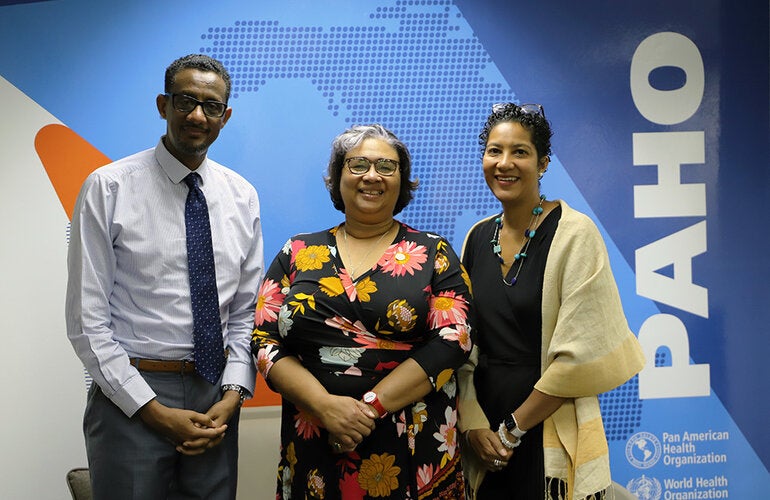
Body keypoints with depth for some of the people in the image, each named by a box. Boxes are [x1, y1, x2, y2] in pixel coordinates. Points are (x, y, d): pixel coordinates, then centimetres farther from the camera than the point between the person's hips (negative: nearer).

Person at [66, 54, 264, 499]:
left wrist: (232, 396, -6)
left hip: (216, 394, 4)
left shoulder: (242, 196, 5)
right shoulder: (108, 188, -8)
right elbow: (87, 319, -9)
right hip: (130, 396, -3)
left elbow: (247, 312, 7)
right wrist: (154, 410, -13)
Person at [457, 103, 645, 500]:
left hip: (550, 433, -4)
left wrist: (512, 429, -11)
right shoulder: (478, 237, 5)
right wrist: (473, 425, -7)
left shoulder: (574, 234, -11)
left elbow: (581, 352, -16)